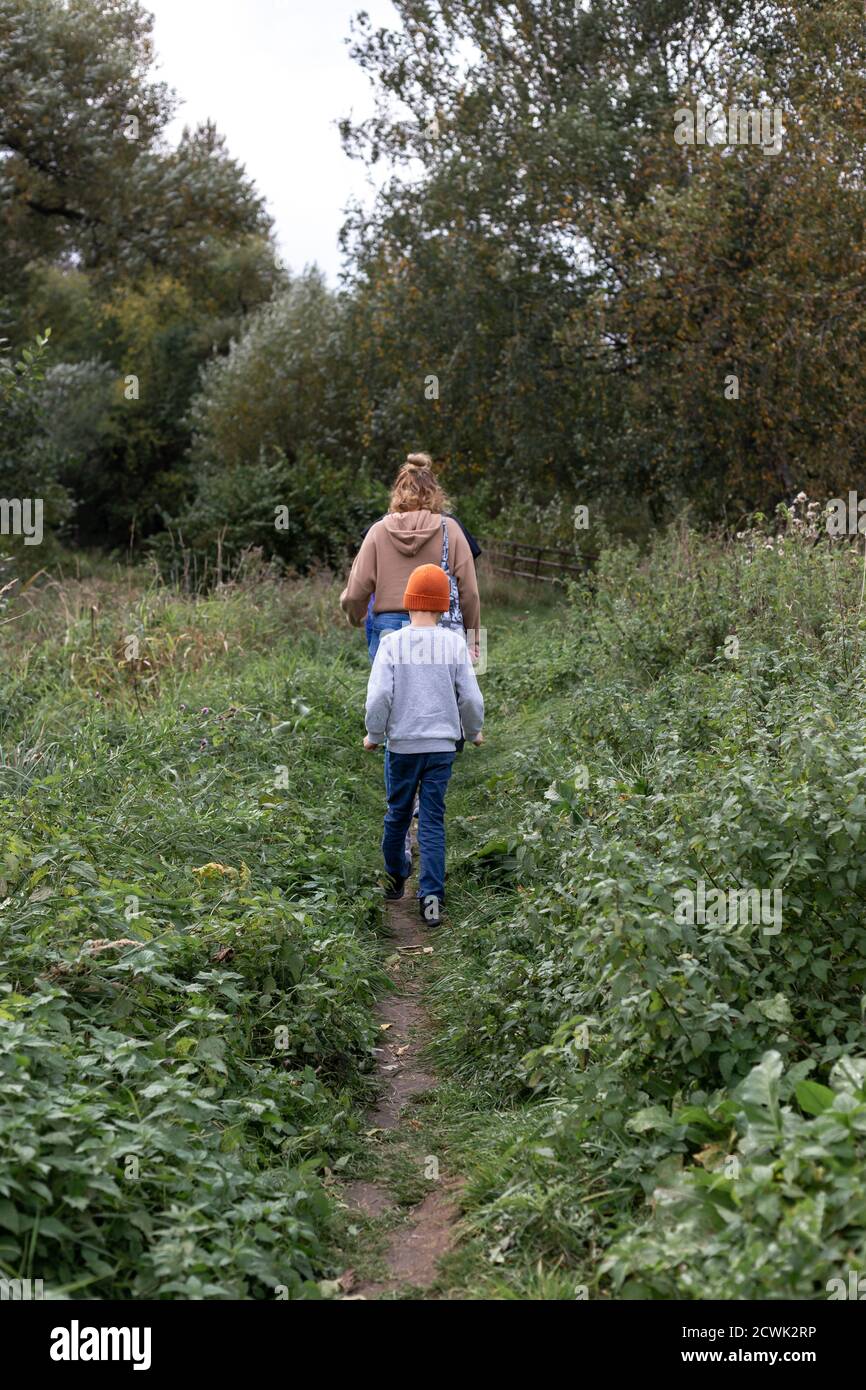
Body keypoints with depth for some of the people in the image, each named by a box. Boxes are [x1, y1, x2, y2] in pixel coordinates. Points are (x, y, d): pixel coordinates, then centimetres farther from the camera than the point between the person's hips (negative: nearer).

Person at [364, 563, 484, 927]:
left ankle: (395, 879, 33)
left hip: (401, 745, 0)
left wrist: (374, 735, 5)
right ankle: (431, 897, -2)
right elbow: (470, 697, -1)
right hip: (441, 745, 0)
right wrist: (473, 731, 17)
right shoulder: (454, 643, -4)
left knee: (397, 814, 17)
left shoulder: (392, 642, -7)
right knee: (433, 821, 4)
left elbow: (378, 696, -11)